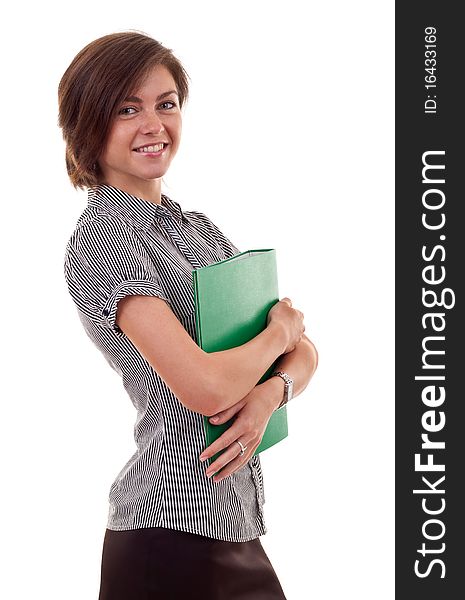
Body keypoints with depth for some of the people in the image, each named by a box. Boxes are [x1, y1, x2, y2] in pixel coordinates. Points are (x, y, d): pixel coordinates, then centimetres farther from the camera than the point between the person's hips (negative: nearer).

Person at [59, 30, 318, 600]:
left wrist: (270, 393, -14)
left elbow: (303, 353, 8)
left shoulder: (199, 228, 11)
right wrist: (279, 329, -5)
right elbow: (205, 387, -24)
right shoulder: (100, 238, -13)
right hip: (174, 529, -7)